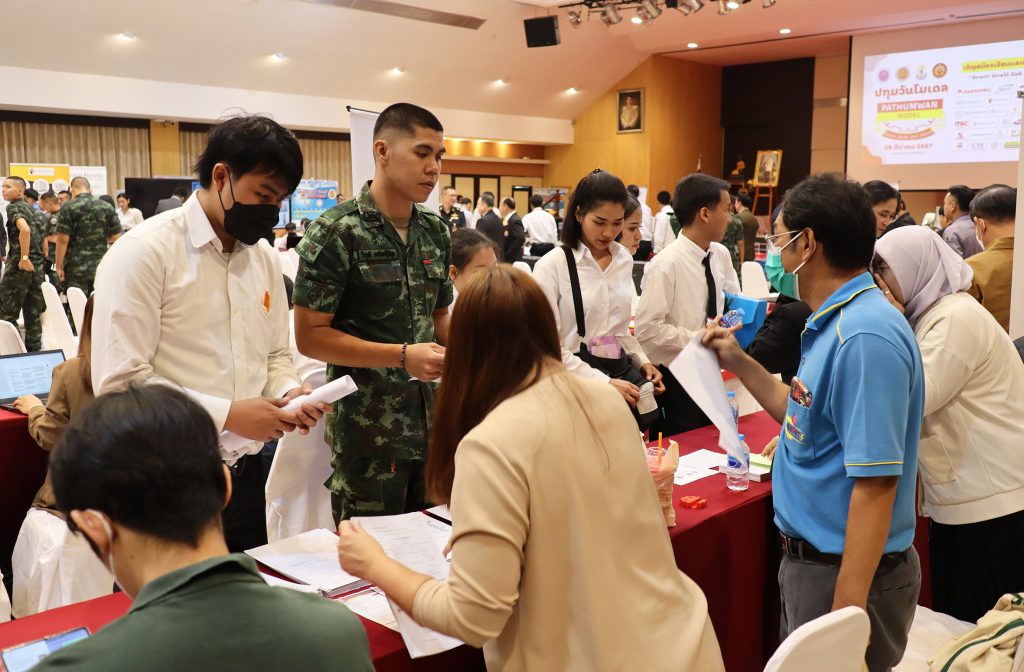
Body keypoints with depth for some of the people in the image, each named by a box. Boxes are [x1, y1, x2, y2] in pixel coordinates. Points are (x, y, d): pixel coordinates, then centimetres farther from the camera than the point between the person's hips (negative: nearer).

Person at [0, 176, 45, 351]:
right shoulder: (31, 208, 17)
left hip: (20, 266, -8)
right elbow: (41, 236, 24)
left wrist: (24, 258, -23)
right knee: (33, 314, 9)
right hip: (37, 266, 8)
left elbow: (24, 229, -26)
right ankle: (34, 350, 11)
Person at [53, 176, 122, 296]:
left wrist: (58, 266, -2)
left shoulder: (67, 208, -4)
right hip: (102, 268, 3)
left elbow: (62, 240, -9)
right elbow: (116, 238, 6)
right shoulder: (107, 208, 5)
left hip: (76, 269, -3)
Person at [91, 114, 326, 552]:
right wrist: (228, 414, -21)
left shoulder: (265, 258, 7)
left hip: (245, 474, 6)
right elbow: (119, 381, -18)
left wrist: (288, 394, -7)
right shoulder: (143, 253, -13)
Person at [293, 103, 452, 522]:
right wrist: (404, 356, -20)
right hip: (368, 431, -5)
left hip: (430, 422, 6)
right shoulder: (335, 233, -11)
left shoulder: (436, 232, 7)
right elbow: (310, 336, -13)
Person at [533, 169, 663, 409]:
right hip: (575, 381, -5)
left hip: (620, 374, 5)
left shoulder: (624, 259, 6)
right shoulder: (552, 265, -12)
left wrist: (642, 362, 2)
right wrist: (602, 382, -21)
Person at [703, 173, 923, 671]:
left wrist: (848, 610, -27)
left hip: (846, 571, -9)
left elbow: (875, 480, -27)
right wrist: (740, 363, 13)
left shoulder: (865, 336, -25)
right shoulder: (833, 322, 6)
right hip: (810, 556, 9)